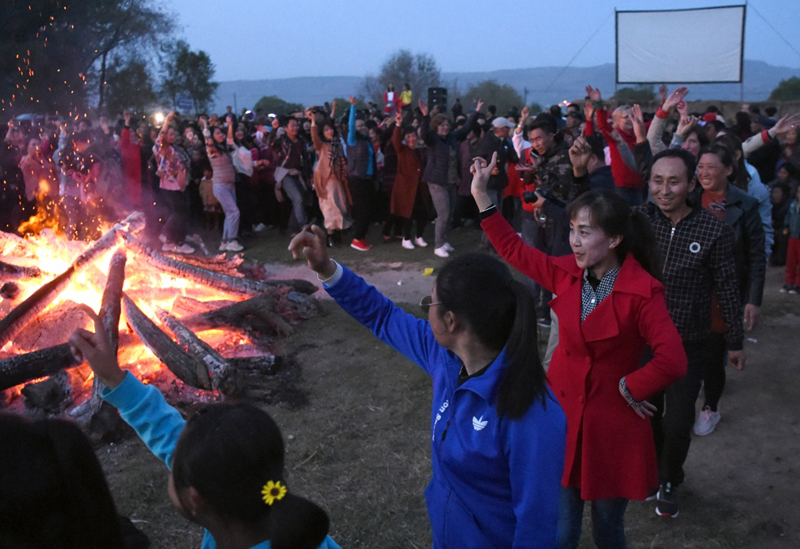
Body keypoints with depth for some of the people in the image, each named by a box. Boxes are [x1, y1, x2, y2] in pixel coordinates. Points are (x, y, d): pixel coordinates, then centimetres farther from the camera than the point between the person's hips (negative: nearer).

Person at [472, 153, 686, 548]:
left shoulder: (643, 292, -19)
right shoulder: (567, 273, -3)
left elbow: (673, 361, -26)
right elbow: (514, 250, 7)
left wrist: (628, 387, -15)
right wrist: (481, 194, 4)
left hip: (612, 425, -4)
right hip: (563, 413, 4)